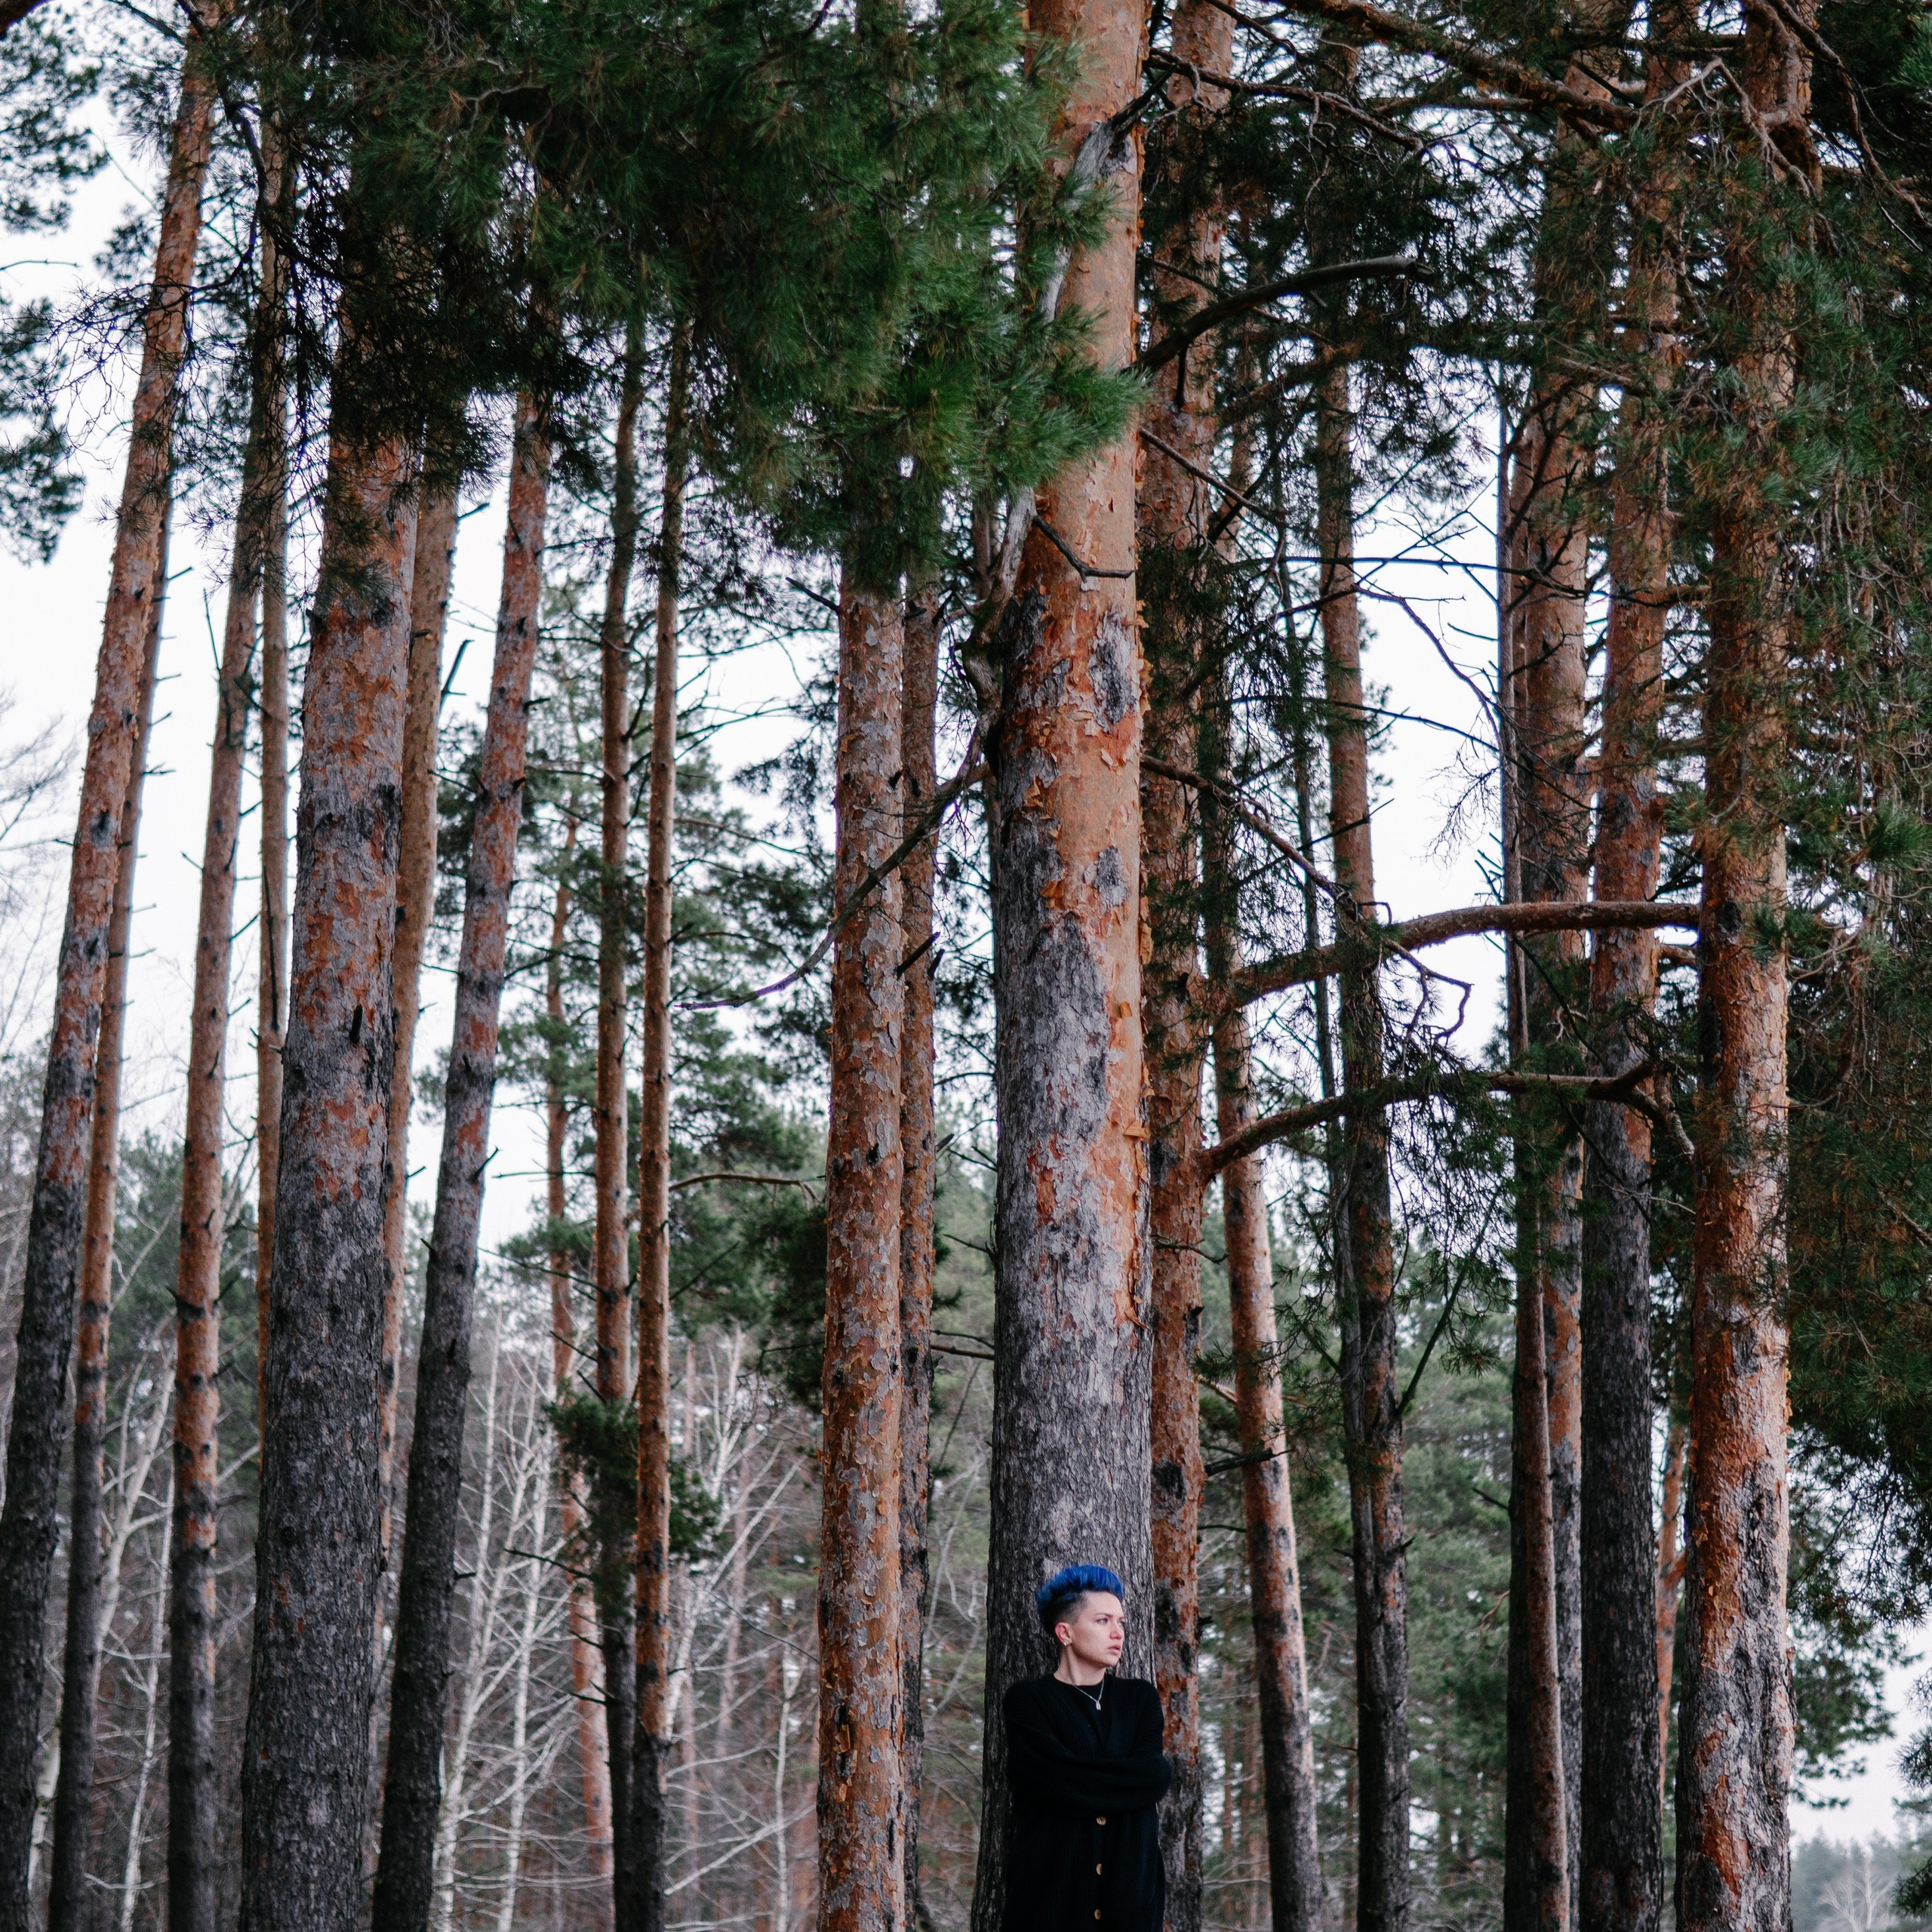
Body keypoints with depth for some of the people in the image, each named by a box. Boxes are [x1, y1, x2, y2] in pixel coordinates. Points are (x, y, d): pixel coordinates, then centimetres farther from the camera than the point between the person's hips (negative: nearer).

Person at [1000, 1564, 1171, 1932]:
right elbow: (1062, 1786, -12)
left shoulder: (1140, 1699, 16)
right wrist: (1129, 1776, -2)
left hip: (1130, 1884, 4)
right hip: (1052, 1887, -3)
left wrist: (1084, 1781, -6)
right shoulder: (1028, 1701, 2)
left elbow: (1153, 1780, 1)